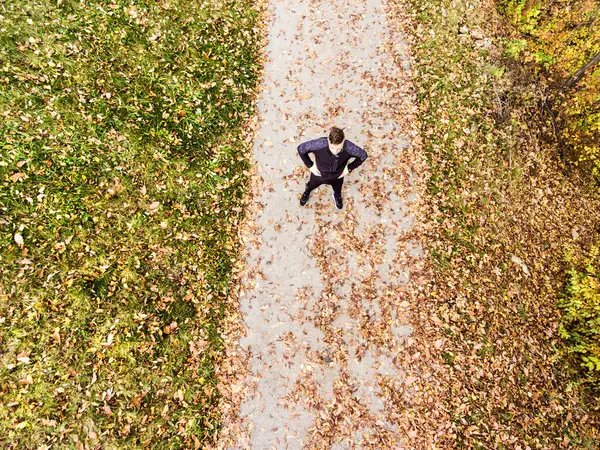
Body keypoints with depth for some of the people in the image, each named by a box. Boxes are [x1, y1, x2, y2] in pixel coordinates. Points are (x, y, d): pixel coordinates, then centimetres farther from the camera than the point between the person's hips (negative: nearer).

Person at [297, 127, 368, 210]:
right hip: (318, 174, -1)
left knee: (337, 190, 34)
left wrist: (349, 168, -13)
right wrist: (310, 165, -19)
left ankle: (337, 196, 71)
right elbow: (301, 148, -23)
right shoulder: (319, 144, -40)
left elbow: (363, 155, -15)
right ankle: (307, 192, 68)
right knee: (311, 186, 32)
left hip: (337, 176, 1)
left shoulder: (349, 148, -36)